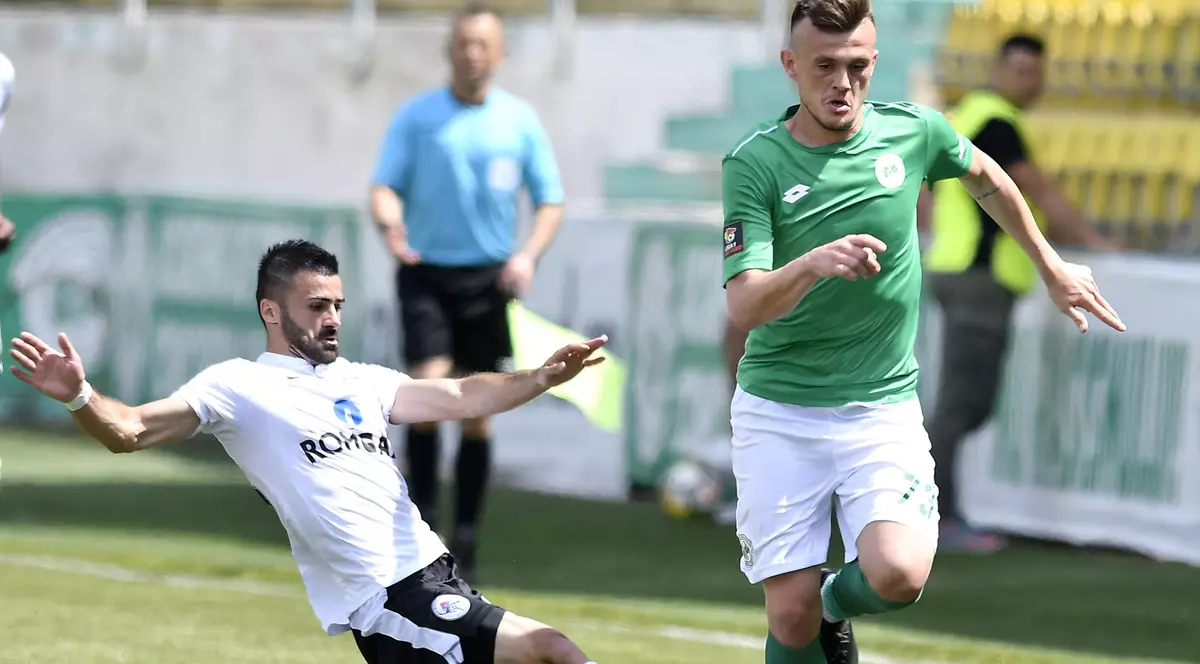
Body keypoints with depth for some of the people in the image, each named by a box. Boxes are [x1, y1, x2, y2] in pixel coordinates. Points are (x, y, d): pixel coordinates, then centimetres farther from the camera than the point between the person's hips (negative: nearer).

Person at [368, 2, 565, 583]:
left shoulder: (520, 121, 5)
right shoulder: (416, 117, 2)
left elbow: (550, 201, 9)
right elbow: (384, 186, -2)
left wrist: (528, 254, -9)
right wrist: (390, 224, -25)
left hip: (489, 276, 1)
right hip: (426, 272, -1)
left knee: (478, 415, 3)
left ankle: (465, 539, 11)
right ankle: (422, 520, -8)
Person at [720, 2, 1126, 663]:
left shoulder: (913, 133, -3)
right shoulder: (753, 163, -10)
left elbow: (986, 176, 21)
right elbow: (744, 306, -19)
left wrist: (1052, 268, 30)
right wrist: (813, 264, -38)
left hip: (882, 408, 1)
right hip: (777, 410, -1)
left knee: (897, 574, -21)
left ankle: (836, 603, 14)